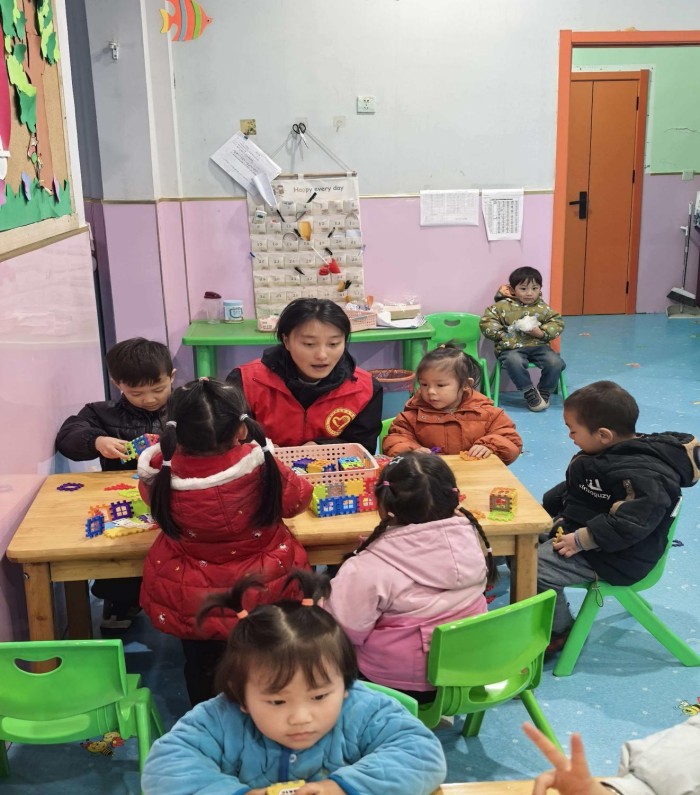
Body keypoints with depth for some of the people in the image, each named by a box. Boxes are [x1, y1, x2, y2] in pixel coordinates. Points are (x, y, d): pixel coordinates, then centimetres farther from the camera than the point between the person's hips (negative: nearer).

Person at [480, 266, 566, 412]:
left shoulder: (542, 308, 9)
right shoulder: (503, 306, 3)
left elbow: (557, 321, 10)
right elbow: (486, 321, 1)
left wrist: (542, 333, -8)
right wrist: (502, 334, -9)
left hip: (538, 346, 3)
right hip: (512, 348, -3)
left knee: (555, 362, -22)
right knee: (513, 361, -37)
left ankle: (544, 393, 0)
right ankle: (530, 392, -19)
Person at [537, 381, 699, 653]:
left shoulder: (640, 475, -28)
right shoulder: (606, 454, 6)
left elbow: (630, 523, -35)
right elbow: (569, 489, 18)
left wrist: (581, 539, -31)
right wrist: (542, 508, 12)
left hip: (614, 559, -11)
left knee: (536, 568, -19)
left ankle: (558, 631, 5)